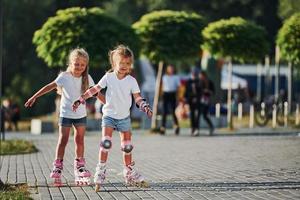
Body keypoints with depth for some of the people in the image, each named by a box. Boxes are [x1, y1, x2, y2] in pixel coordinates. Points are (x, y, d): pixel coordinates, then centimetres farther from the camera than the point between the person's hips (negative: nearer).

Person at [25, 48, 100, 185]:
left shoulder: (87, 78, -3)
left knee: (80, 140, 8)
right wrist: (34, 97, -21)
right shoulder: (64, 77, -12)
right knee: (63, 140, -5)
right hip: (66, 114, -3)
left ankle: (79, 167, 18)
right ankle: (57, 169, -4)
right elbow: (50, 86, -16)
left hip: (81, 114, 3)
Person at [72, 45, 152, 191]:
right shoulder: (108, 77, -7)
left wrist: (146, 108, -21)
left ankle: (129, 173, 19)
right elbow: (94, 89, -2)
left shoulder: (131, 81, -5)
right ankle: (100, 172, -12)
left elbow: (137, 98, -4)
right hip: (109, 115, -2)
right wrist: (80, 100, -5)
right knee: (106, 142, -17)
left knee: (127, 145, 6)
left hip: (124, 117, 2)